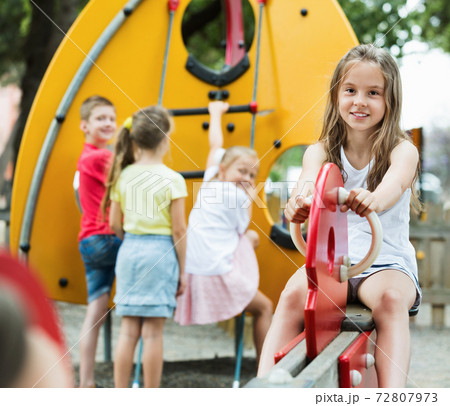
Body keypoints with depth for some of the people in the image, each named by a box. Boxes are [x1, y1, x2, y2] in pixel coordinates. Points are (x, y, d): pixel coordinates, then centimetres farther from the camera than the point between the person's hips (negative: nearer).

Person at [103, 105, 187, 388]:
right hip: (160, 251, -4)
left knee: (128, 329, 8)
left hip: (129, 250, 4)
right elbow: (178, 231, -7)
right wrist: (182, 271, 1)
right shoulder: (172, 180, -9)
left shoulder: (123, 176, 4)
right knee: (153, 331, 0)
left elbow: (115, 224, 9)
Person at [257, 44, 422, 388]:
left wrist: (372, 200, -52)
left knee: (391, 298, -35)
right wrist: (298, 205, -44)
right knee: (293, 295, -27)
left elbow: (393, 185, -26)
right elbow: (307, 184, -17)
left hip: (387, 263, -2)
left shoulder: (402, 150, -2)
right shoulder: (321, 152, 4)